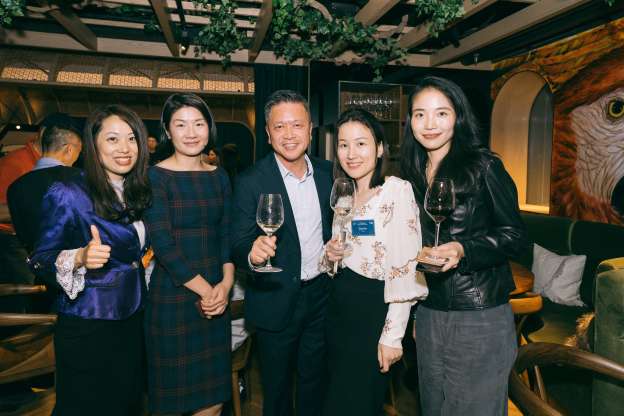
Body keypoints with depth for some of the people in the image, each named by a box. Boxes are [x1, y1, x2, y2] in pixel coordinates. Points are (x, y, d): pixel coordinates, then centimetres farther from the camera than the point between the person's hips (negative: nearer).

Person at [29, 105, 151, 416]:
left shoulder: (137, 192, 4)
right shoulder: (67, 194, -15)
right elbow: (40, 261, -12)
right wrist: (80, 258, -29)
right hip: (88, 331, -6)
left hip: (133, 322, 6)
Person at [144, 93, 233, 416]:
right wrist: (205, 289, -12)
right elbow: (163, 244, -13)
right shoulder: (155, 177, -7)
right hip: (172, 298, -4)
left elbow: (226, 234, 6)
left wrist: (226, 284, -8)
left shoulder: (219, 176, 8)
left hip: (216, 297, 5)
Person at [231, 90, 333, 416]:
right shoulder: (250, 182, -13)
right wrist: (253, 253, -37)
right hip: (276, 303, -3)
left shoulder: (328, 173, 0)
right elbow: (238, 245, -17)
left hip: (321, 295, 4)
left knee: (315, 383, 22)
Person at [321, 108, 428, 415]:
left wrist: (393, 335, -19)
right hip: (339, 306, 7)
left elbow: (405, 268, -18)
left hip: (375, 308, -7)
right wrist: (330, 255, -4)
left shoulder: (397, 190, -14)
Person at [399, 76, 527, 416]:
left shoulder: (483, 166, -9)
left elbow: (515, 234, -7)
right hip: (429, 314, 6)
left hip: (479, 317, -5)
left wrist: (463, 250, -25)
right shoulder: (413, 174, 7)